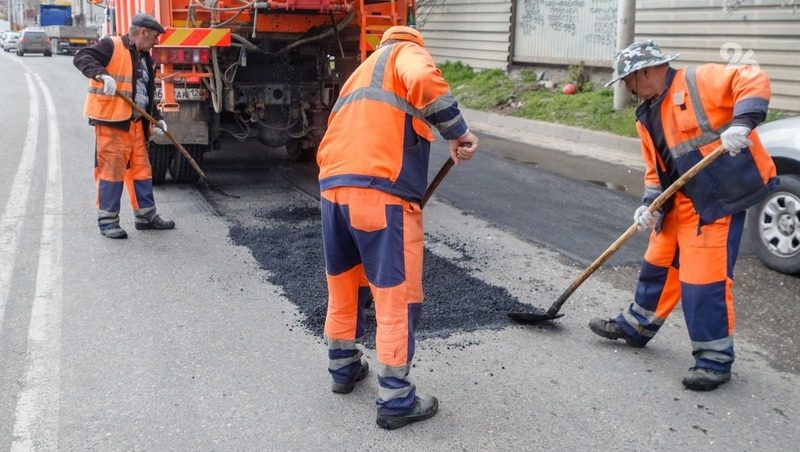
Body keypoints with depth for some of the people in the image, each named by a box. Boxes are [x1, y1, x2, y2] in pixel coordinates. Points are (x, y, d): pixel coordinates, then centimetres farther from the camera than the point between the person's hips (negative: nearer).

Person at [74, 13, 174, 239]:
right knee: (112, 170, -4)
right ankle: (107, 220, 5)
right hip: (110, 121, -8)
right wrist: (102, 75, -34)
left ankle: (146, 215, 24)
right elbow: (81, 58, -18)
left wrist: (156, 118, 15)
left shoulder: (145, 58, 19)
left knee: (141, 168, 13)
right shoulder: (112, 46, -7)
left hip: (136, 123, 8)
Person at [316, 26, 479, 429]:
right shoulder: (408, 51, 10)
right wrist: (456, 132, -8)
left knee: (343, 285, 23)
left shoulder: (361, 73, 33)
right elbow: (423, 82, -16)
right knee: (397, 298, 2)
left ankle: (343, 368, 40)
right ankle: (395, 400, 11)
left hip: (333, 188, 8)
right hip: (380, 192, -8)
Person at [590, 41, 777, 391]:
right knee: (659, 264, 19)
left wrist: (741, 122, -32)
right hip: (681, 201, 9)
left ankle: (715, 359, 5)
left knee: (705, 277, -9)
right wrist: (650, 205, 0)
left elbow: (753, 81, -17)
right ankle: (636, 325, 39)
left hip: (721, 195, -9)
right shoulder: (647, 117, 15)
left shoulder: (699, 81, -8)